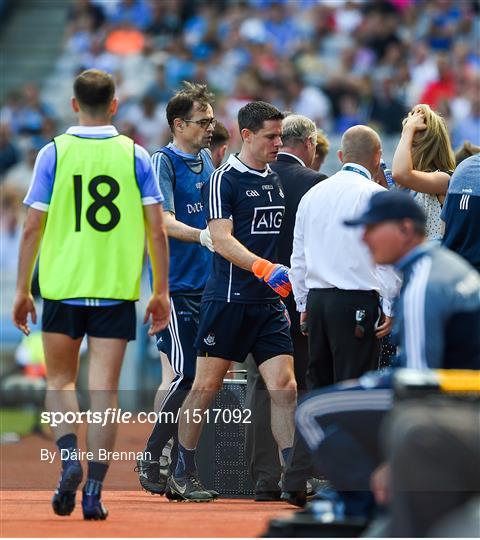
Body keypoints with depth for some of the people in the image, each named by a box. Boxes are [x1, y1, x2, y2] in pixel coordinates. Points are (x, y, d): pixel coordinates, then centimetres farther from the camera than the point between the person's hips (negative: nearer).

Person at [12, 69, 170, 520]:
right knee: (103, 390, 3)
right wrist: (161, 292, 7)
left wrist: (22, 290, 6)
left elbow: (33, 227, -2)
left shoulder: (54, 153, -1)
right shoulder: (135, 156, 1)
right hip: (117, 290, 0)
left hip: (62, 287, 0)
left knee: (59, 381, 14)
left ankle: (69, 458, -10)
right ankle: (93, 490, -2)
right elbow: (156, 230, 0)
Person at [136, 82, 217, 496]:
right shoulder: (163, 161, -7)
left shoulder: (205, 160, 15)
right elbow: (165, 221, -19)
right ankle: (149, 459, -3)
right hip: (177, 284, -7)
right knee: (186, 376, -12)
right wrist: (204, 236, -32)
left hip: (207, 283, 7)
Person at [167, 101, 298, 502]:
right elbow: (222, 239, -16)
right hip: (228, 299, -6)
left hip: (269, 303, 6)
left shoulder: (276, 180, 15)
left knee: (284, 386, -4)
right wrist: (265, 269, -27)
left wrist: (283, 283, 20)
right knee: (206, 386, 0)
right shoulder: (224, 180, -6)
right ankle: (183, 474, 11)